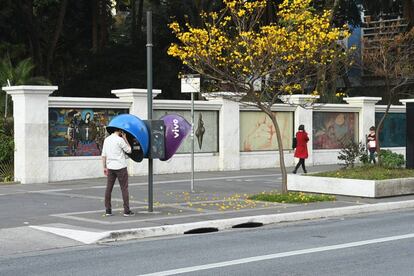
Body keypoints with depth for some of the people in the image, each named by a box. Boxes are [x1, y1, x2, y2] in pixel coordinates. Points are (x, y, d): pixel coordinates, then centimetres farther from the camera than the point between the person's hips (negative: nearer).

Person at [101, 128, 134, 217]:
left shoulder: (106, 139, 9)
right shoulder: (120, 140, -11)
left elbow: (103, 155, 9)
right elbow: (129, 150, -2)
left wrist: (105, 167, 14)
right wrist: (125, 139, 3)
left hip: (110, 167, 6)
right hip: (120, 167, -6)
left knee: (108, 188, 8)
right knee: (124, 188, 0)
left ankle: (108, 210, 7)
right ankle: (126, 211, 0)